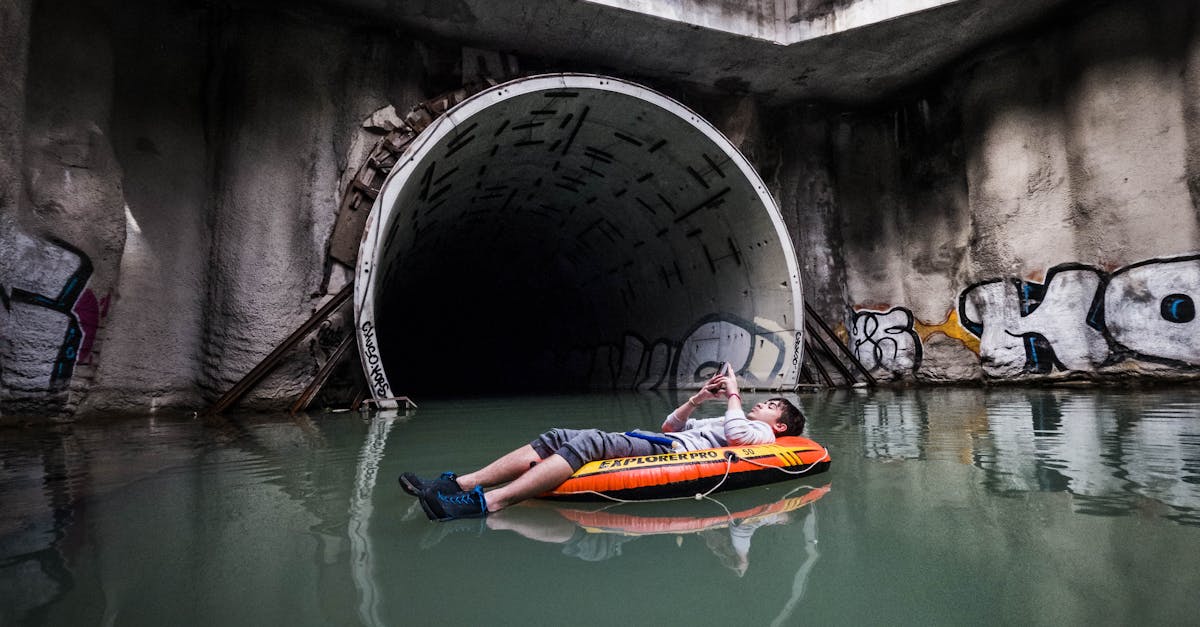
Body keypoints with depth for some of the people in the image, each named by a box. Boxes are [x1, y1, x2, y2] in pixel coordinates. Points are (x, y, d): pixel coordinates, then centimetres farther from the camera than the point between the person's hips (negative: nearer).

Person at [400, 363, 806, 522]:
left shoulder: (760, 433, 14)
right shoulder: (721, 422, 38)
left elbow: (736, 434, -11)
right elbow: (670, 425, 35)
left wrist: (733, 394, 2)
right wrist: (699, 399, 23)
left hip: (669, 453, -8)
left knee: (587, 443, -32)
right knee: (556, 438, -9)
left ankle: (487, 505, -45)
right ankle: (459, 484, -19)